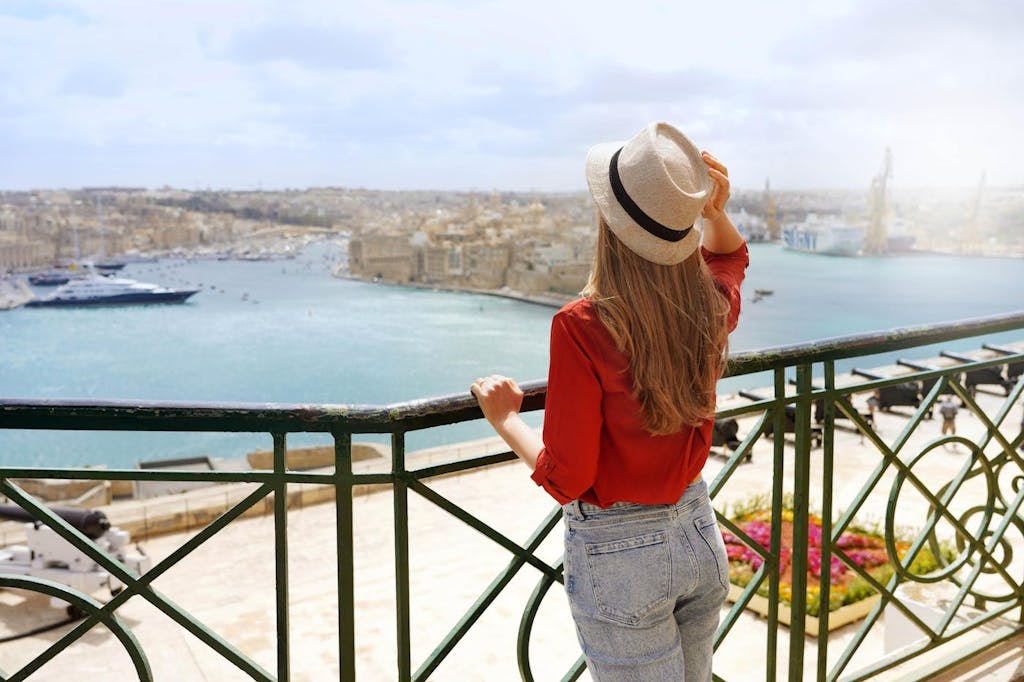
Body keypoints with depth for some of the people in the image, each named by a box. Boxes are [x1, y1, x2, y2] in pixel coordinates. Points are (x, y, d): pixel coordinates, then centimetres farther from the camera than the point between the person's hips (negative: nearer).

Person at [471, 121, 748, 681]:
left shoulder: (582, 327, -24)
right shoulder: (710, 310, -8)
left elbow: (565, 478, -18)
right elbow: (728, 257, 19)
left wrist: (506, 419, -2)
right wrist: (715, 211, 0)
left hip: (616, 552, -6)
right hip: (700, 535, 6)